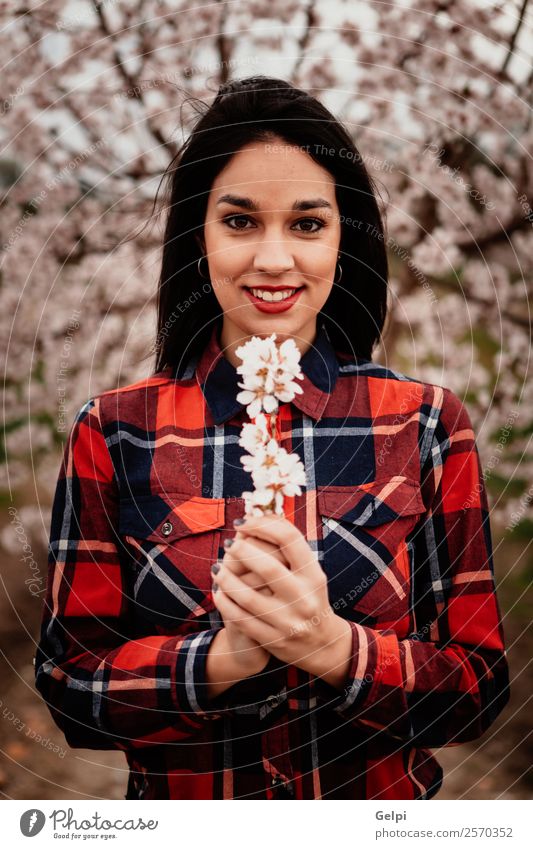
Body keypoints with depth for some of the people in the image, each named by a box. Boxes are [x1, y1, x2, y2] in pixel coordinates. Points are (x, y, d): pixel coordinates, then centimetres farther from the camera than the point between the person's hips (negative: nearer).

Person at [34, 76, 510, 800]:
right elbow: (70, 681, -12)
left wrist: (334, 645, -29)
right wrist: (223, 654, -29)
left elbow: (482, 685, -11)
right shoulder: (114, 432, -12)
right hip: (179, 803, 0)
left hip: (386, 800, 1)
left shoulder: (428, 423, -12)